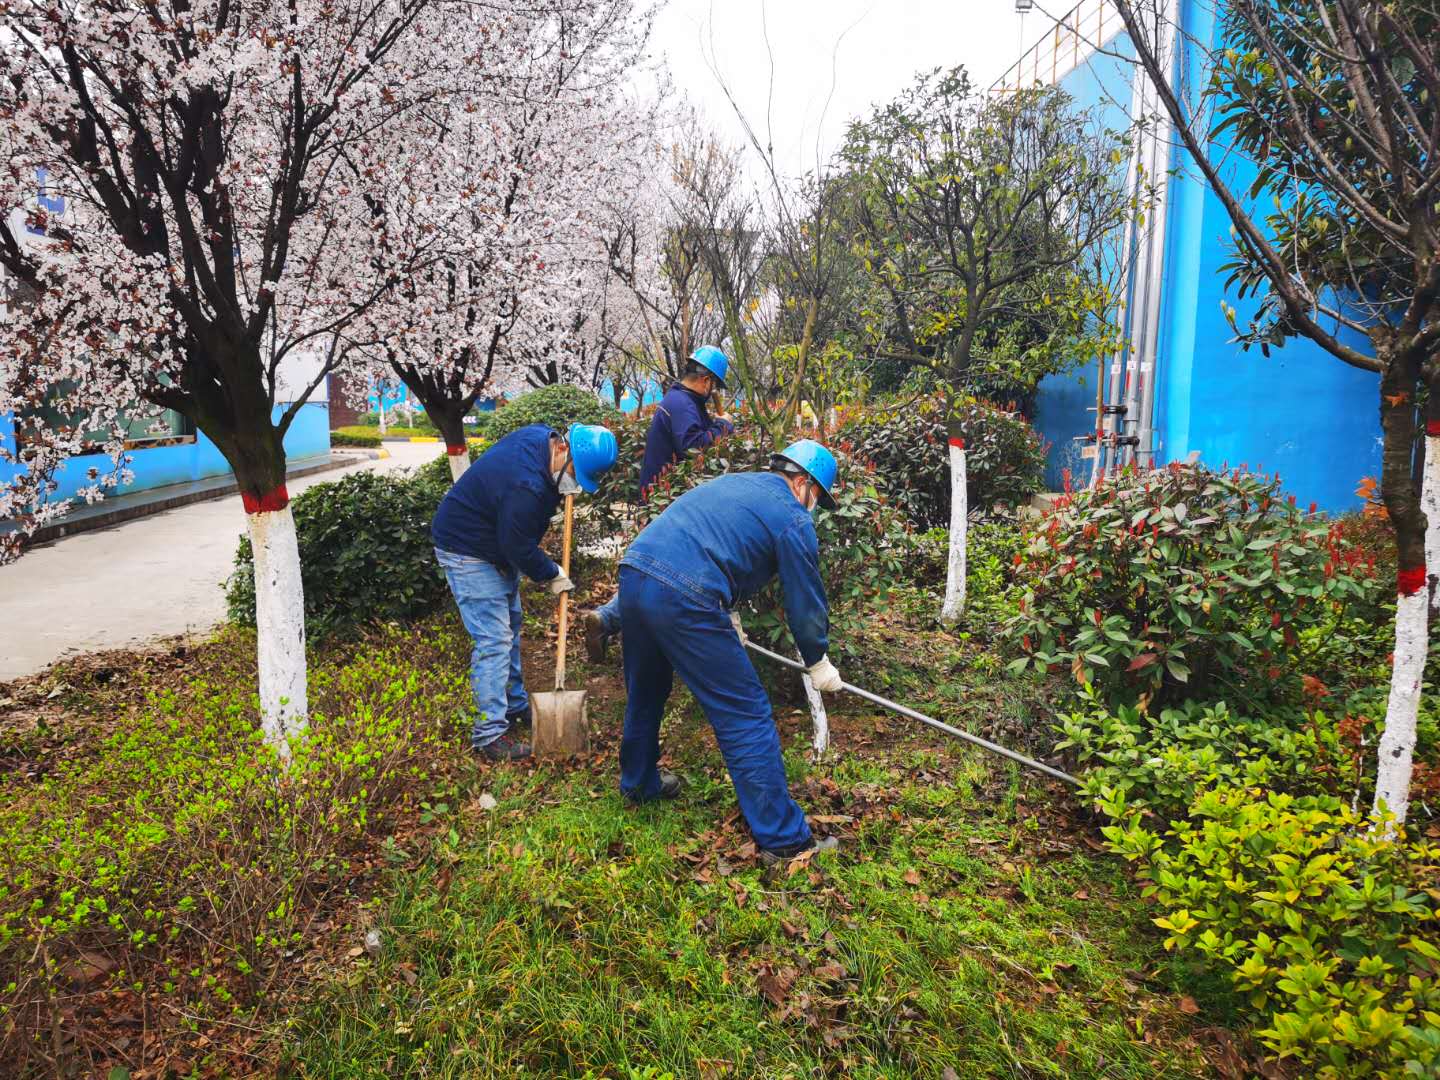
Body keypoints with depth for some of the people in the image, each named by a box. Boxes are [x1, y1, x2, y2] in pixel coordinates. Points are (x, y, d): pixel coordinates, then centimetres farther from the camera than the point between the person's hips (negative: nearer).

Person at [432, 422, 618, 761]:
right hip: (466, 550, -10)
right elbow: (520, 549, -26)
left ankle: (514, 704, 33)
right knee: (493, 639, -11)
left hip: (497, 541, 10)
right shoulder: (527, 486, -37)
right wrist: (553, 574, -10)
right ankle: (489, 733, -4)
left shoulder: (540, 434, -9)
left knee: (510, 624, 18)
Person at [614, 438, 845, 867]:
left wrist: (727, 615, 41)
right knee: (746, 717, 1)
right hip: (683, 602, -8)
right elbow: (805, 602, 8)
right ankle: (783, 838, 8)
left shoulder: (732, 483, 25)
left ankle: (639, 782, 50)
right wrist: (819, 662, 24)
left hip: (632, 576, 8)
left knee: (645, 693, 29)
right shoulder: (792, 519, 3)